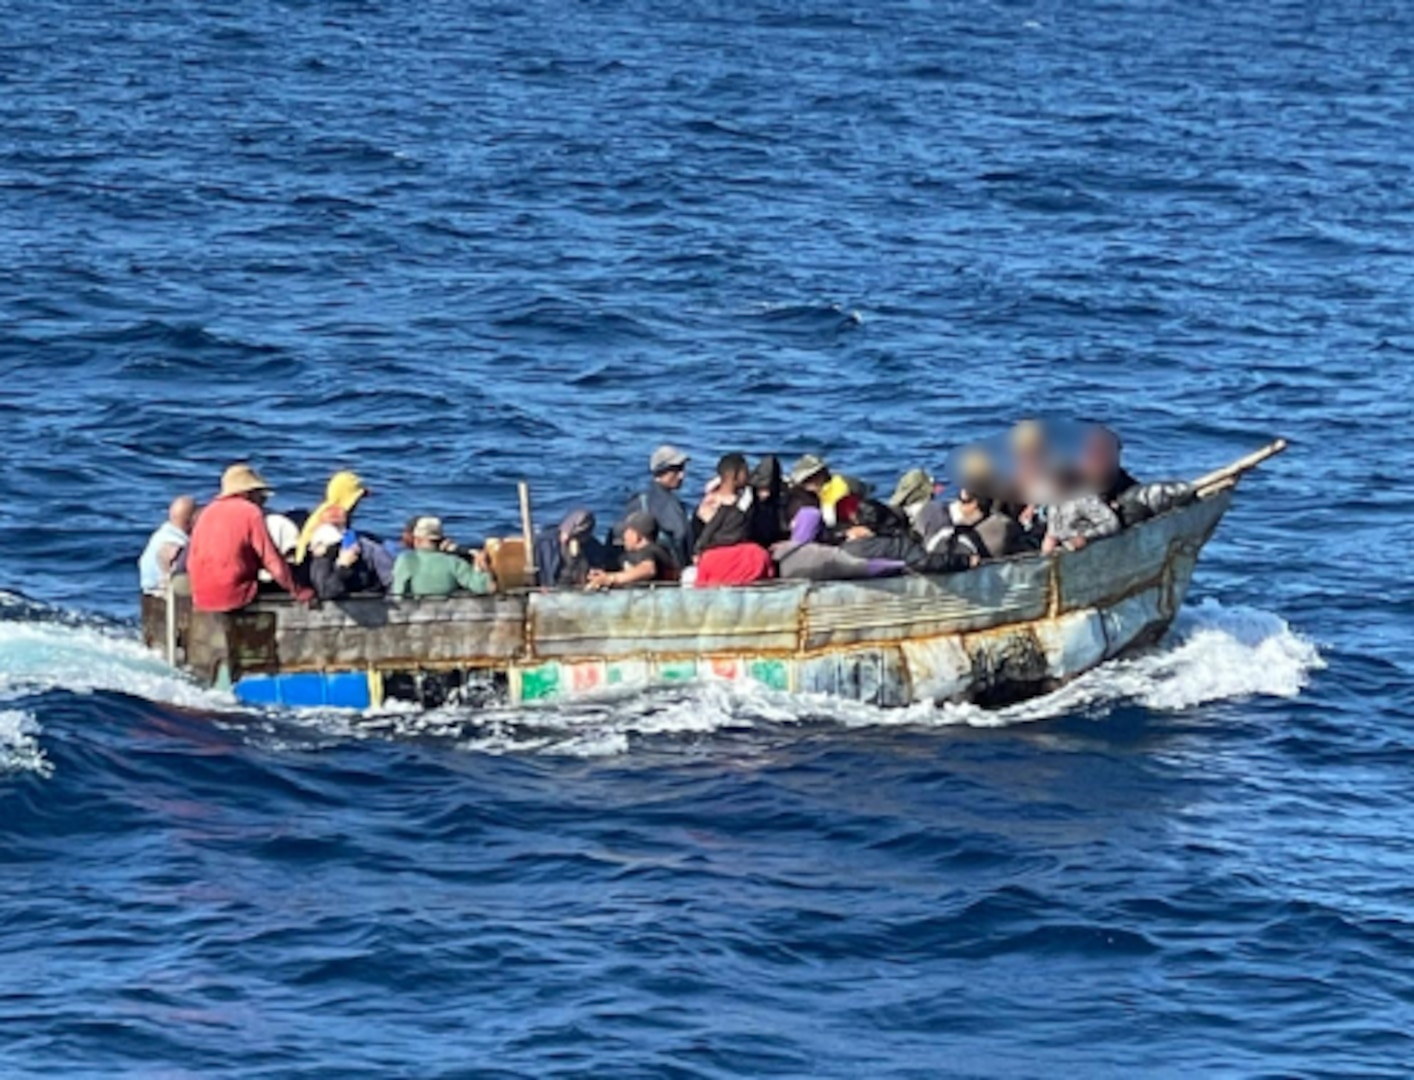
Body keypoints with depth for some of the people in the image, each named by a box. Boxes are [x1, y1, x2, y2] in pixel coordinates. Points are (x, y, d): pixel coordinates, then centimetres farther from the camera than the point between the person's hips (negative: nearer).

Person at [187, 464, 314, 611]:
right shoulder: (250, 512, -5)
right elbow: (273, 561, -7)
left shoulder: (208, 512, 12)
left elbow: (191, 562, 17)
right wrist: (298, 592, 2)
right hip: (235, 598, -6)